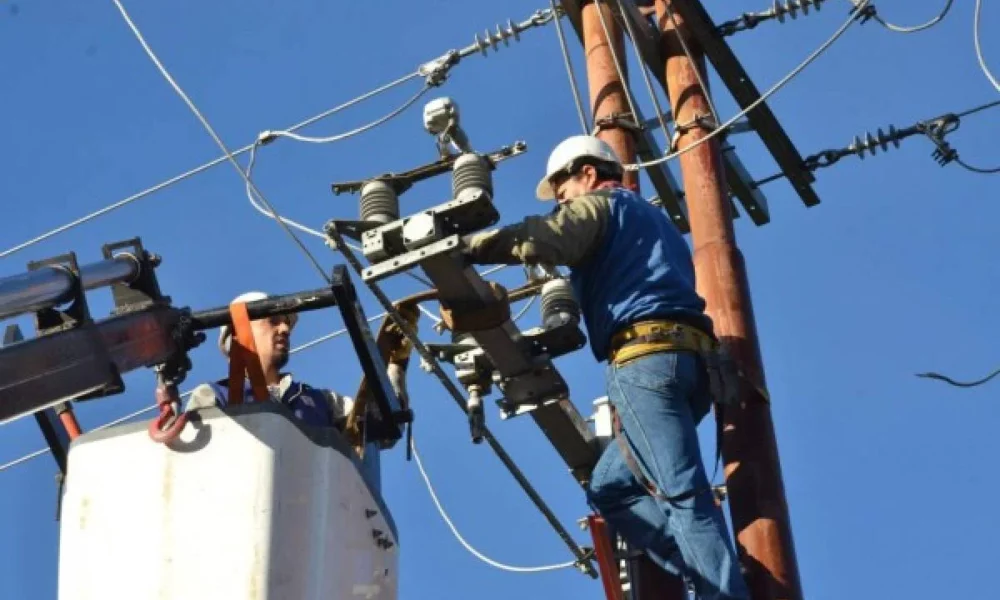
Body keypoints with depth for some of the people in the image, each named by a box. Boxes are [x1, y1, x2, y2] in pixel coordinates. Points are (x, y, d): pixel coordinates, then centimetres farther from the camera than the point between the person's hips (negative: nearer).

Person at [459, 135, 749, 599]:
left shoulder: (599, 205, 10)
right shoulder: (652, 219, 37)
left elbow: (537, 240, -10)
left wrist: (458, 247, -8)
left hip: (646, 356, -9)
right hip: (689, 358, 9)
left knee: (683, 493, -16)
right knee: (610, 488, 9)